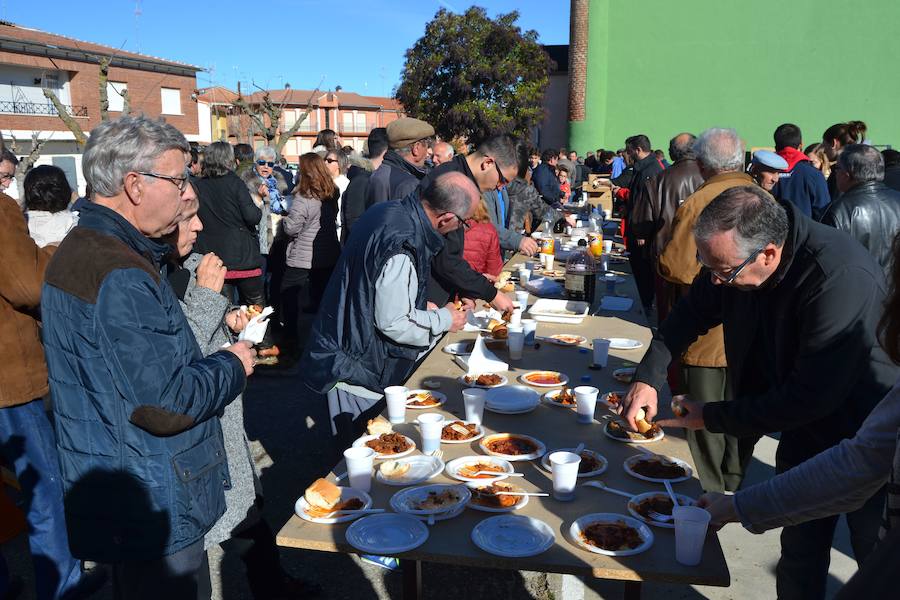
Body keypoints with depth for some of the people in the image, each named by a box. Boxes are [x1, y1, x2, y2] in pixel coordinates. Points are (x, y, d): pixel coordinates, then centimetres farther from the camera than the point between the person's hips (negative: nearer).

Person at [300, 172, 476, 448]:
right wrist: (444, 319, -10)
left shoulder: (387, 211, 1)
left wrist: (420, 306, 12)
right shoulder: (400, 251, -30)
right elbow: (393, 323, -24)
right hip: (359, 369, -9)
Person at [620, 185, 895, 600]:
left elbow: (809, 397, -33)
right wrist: (647, 378, -11)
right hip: (805, 425, 5)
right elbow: (692, 312, 0)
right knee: (800, 546, 15)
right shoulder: (735, 253, -16)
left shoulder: (844, 281, -37)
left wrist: (713, 417, -23)